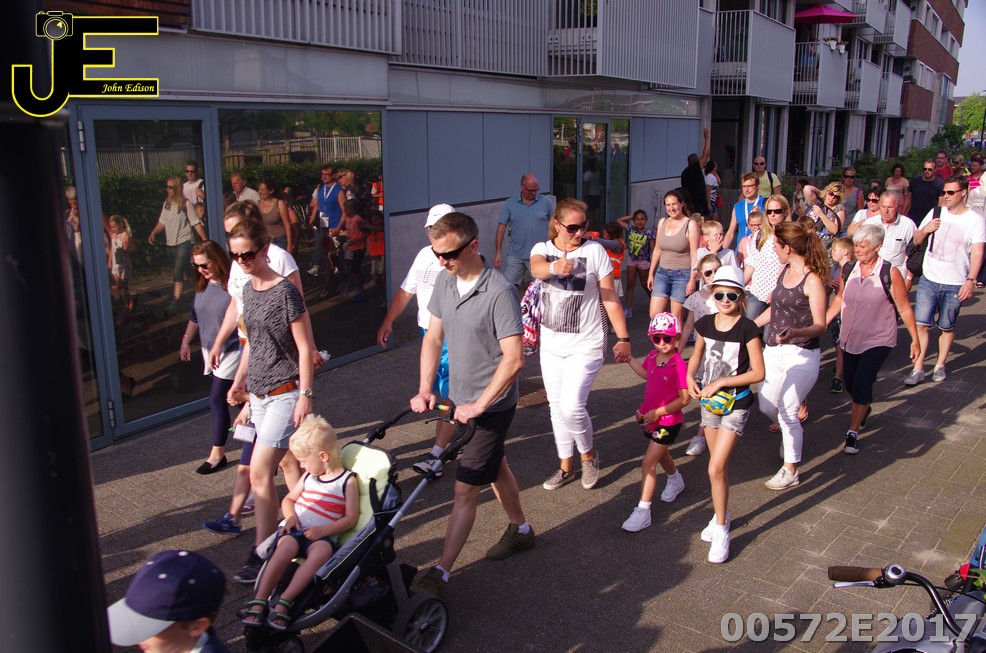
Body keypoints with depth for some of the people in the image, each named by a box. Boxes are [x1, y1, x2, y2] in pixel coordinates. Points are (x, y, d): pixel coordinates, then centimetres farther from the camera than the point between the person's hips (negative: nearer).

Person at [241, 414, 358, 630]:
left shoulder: (348, 480, 1)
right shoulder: (309, 476, 18)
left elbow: (351, 518, -4)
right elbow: (288, 499, 27)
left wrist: (323, 530, -17)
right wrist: (290, 516, 3)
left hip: (323, 535, -3)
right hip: (295, 529, 3)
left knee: (321, 552, -37)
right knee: (286, 547, -32)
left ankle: (284, 602, -37)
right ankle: (259, 600, -32)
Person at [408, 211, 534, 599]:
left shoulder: (499, 292, -23)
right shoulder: (445, 282, 0)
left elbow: (514, 359, -26)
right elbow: (433, 338, 5)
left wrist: (479, 406, -24)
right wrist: (425, 389, -5)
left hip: (492, 406, -8)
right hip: (461, 399, 8)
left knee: (466, 488, -5)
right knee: (495, 468, 25)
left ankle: (440, 574, 1)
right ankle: (520, 530, 46)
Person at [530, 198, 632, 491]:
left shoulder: (594, 250, -9)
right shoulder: (543, 248, -3)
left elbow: (610, 299, -6)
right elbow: (536, 268, -29)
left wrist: (623, 338, -8)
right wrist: (555, 267, -52)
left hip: (585, 345, -4)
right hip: (551, 343, 4)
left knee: (571, 407, -13)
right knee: (557, 408, 13)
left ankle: (589, 454, 16)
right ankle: (566, 466, 32)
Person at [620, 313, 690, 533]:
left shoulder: (679, 365, -25)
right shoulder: (653, 356, -2)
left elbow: (684, 399, -22)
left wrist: (658, 412, -25)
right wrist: (628, 357, 12)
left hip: (668, 421, -8)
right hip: (650, 417, 8)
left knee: (648, 462, -9)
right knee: (660, 453, 29)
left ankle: (643, 511, -2)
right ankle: (675, 480, 59)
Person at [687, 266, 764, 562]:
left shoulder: (747, 329, -16)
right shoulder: (705, 324, -2)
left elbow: (758, 373, -16)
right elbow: (697, 354, 15)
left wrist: (720, 382, -19)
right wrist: (690, 377, -4)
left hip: (736, 404, -5)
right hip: (710, 402, 5)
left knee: (716, 468, -10)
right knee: (720, 465, 18)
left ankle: (721, 530, 5)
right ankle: (721, 514, 36)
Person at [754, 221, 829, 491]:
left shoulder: (813, 280, -16)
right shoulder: (785, 271, 7)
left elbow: (820, 325, -20)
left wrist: (795, 332, -38)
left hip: (801, 355, -8)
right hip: (774, 351, 8)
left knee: (787, 412, -5)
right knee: (766, 407, 12)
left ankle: (790, 471, 12)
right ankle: (793, 433, 42)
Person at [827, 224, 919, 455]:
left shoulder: (890, 273, -15)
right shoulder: (848, 271, -3)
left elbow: (904, 308, -8)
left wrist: (915, 340, -4)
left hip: (878, 340, -5)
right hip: (850, 338, 5)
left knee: (861, 384, -12)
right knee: (851, 384, 16)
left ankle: (853, 433, 1)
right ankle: (864, 409, 49)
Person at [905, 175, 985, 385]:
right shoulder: (936, 213, 5)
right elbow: (916, 241, 12)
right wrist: (924, 230, -10)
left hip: (955, 284, -2)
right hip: (928, 279, 2)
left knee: (947, 327, 9)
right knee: (921, 324, -5)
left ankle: (940, 365, 25)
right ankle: (918, 369, 0)